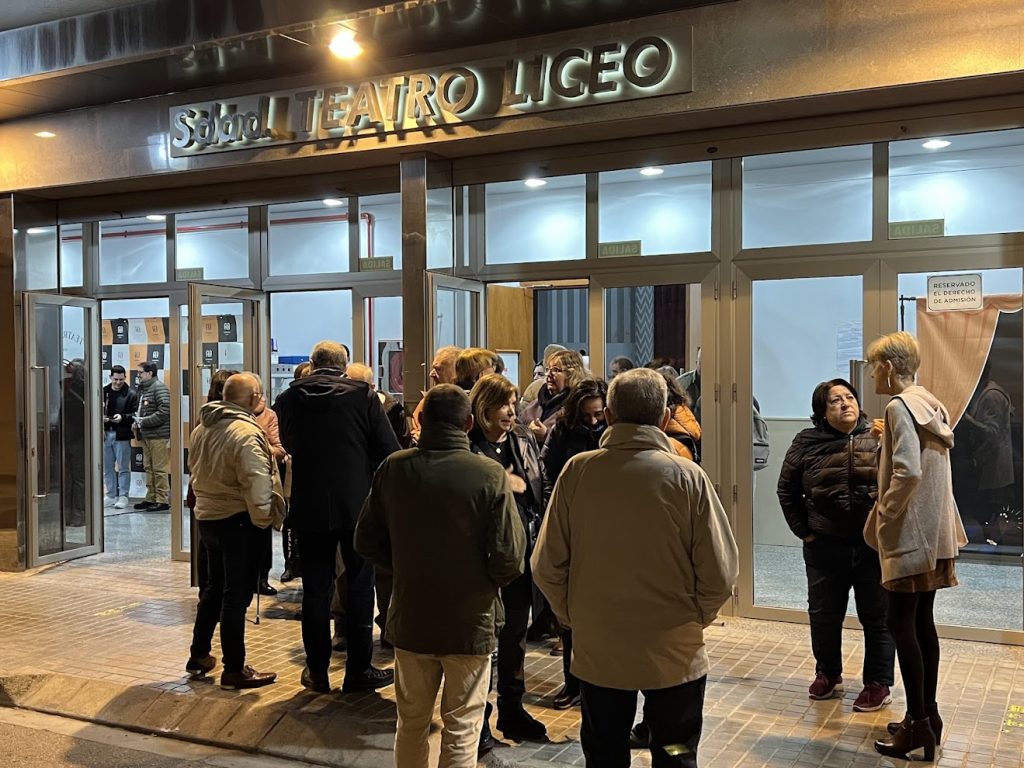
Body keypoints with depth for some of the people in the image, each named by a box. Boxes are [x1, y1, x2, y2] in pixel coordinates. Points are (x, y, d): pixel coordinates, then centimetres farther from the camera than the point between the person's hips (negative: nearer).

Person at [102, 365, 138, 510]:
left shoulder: (131, 394, -2)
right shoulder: (103, 392, 7)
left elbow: (135, 415, -5)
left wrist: (122, 417, -21)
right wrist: (100, 418, -10)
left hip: (122, 435, -4)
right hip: (106, 434, 4)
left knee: (123, 467, 1)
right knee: (107, 467, 10)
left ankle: (123, 496, 8)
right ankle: (111, 496, 20)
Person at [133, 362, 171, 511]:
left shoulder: (159, 387, -10)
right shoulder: (143, 388, 17)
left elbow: (165, 410, -20)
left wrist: (145, 421, -15)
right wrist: (138, 421, 6)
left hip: (158, 436, -9)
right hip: (146, 435, 9)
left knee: (159, 469, -5)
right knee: (149, 468, 13)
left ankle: (163, 500, 0)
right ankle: (151, 498, 21)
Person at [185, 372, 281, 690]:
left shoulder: (202, 428, 8)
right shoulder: (246, 432, -20)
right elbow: (256, 484, -25)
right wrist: (263, 518, -13)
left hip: (206, 517, 9)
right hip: (237, 521, -9)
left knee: (215, 587, 22)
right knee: (237, 594, 0)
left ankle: (199, 655, 30)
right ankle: (234, 670, 7)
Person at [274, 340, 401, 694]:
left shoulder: (289, 398, -1)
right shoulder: (364, 395, -7)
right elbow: (389, 451, -8)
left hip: (309, 507, 2)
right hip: (357, 504, -2)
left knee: (316, 588, 10)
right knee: (359, 585, 8)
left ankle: (317, 671, 18)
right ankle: (358, 670, 14)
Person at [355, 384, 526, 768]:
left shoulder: (393, 468, -8)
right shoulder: (490, 475, -17)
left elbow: (366, 540, 0)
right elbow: (509, 558, -18)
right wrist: (485, 582, 2)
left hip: (410, 618, 3)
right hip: (470, 621, -3)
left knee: (411, 723, 21)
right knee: (461, 734, 12)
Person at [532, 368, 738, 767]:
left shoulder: (577, 471, -12)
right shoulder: (687, 477, -15)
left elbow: (546, 566, -8)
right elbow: (719, 574, -13)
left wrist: (573, 616, 8)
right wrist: (693, 618, 6)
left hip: (596, 648, 1)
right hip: (675, 652, -1)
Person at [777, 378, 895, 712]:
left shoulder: (879, 439, -4)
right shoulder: (806, 444, 0)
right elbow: (787, 490, 8)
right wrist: (803, 531, 4)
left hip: (875, 546, -2)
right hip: (825, 547, 2)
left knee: (877, 618, 8)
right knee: (823, 616, 14)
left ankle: (878, 684, 23)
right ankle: (828, 675, 34)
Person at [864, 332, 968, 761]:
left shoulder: (899, 407, -15)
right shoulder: (929, 405, 13)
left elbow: (907, 472, -24)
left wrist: (884, 517, -14)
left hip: (910, 532, -9)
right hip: (934, 531, 9)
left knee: (900, 623, -3)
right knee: (922, 621, 14)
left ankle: (918, 722, 1)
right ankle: (928, 714, 21)